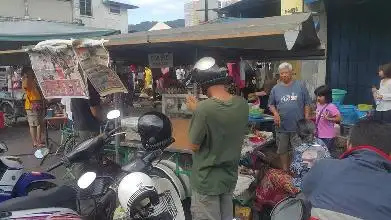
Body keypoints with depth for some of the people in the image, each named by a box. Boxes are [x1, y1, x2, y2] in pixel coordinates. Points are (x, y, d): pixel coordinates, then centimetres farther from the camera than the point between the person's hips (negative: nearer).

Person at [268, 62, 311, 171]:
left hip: (298, 126, -2)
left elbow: (307, 104, 2)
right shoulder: (276, 89, 4)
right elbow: (271, 104, 10)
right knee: (282, 151, 13)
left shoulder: (300, 86, 0)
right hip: (281, 126, 2)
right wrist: (275, 113, -9)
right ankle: (285, 171, 29)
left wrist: (306, 119, -3)